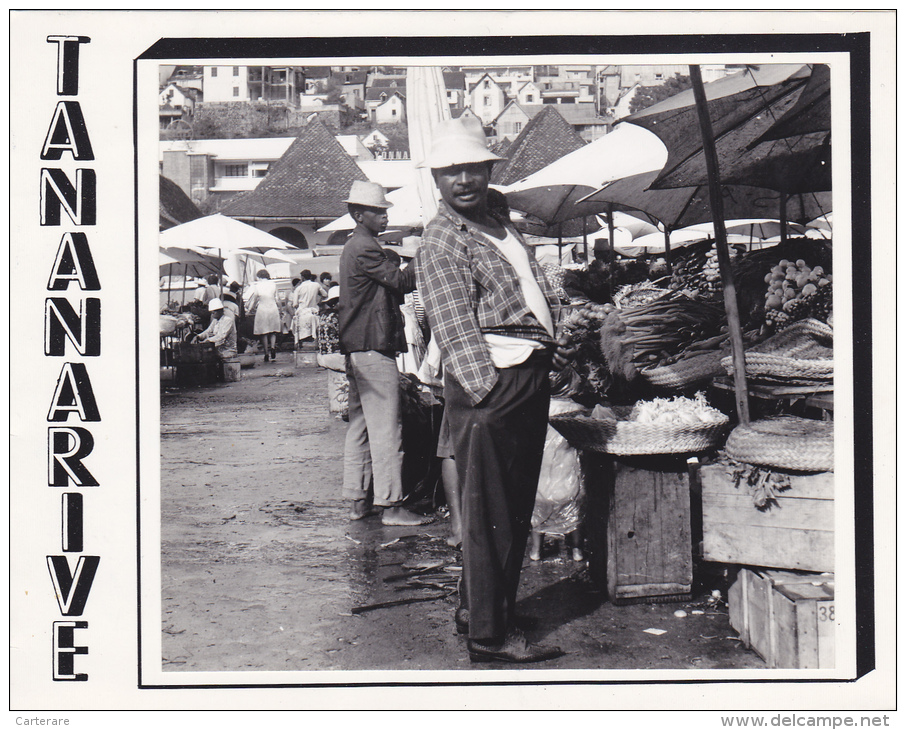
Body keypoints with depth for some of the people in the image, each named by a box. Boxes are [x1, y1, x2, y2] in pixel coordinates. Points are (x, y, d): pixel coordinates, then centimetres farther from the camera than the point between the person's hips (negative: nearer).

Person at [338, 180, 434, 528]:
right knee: (386, 427, -9)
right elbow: (399, 281, -18)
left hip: (356, 348, 11)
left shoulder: (353, 246, 20)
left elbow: (388, 284, 19)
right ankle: (390, 505, -8)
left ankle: (358, 499, 16)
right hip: (374, 348, -11)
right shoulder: (365, 248, -13)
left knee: (360, 424, 12)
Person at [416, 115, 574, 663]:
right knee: (490, 514, -3)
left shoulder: (497, 219, 17)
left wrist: (551, 348, 17)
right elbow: (456, 328, -18)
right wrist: (486, 388, -24)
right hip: (491, 385, -9)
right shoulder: (442, 240, -10)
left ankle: (478, 608, 31)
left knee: (516, 508, 17)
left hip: (530, 377, 9)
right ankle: (489, 635, 6)